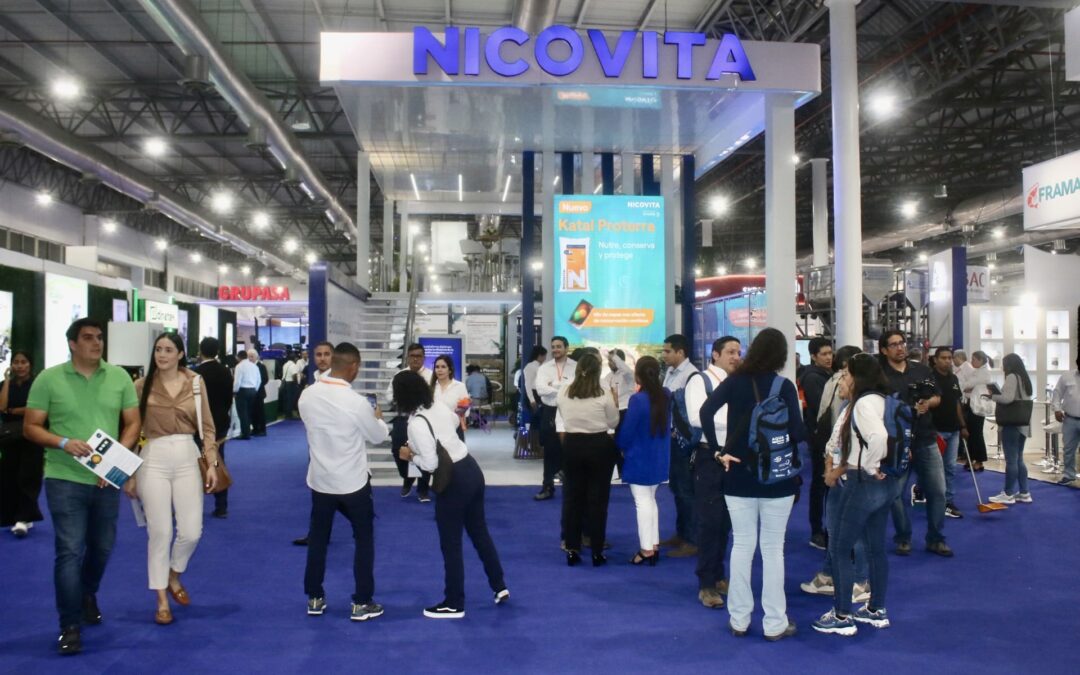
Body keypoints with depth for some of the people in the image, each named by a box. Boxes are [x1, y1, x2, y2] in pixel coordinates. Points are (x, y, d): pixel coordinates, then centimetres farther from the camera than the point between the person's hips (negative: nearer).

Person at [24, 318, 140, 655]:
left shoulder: (120, 377, 2)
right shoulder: (48, 379, -4)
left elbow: (132, 423, 4)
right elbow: (31, 427, -2)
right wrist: (63, 443, -20)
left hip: (106, 480, 3)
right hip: (65, 479, -3)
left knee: (102, 548, 17)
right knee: (70, 552, -5)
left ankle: (88, 595, 44)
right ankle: (70, 626, 4)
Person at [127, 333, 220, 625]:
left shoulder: (195, 383, 5)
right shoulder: (141, 385, 1)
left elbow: (207, 427, 7)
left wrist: (212, 463, -1)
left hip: (187, 458, 2)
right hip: (153, 460, -1)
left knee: (191, 532, 0)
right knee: (159, 532, 1)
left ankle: (174, 577, 31)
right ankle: (162, 600, 17)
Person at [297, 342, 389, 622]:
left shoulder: (307, 396, -8)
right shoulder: (357, 402, -23)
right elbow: (378, 436, -8)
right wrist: (377, 418, 15)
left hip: (320, 479, 4)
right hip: (352, 481, -4)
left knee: (317, 538, 18)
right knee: (364, 538, 11)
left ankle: (314, 599, 26)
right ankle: (361, 603, 14)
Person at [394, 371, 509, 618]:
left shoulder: (416, 423, -19)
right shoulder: (440, 408, 5)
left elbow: (431, 464, -21)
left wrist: (410, 456, -2)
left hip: (454, 481, -8)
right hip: (472, 470, 8)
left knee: (451, 545, 7)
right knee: (480, 531, 23)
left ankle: (454, 604, 20)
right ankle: (499, 586, 35)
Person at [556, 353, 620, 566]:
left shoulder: (563, 393, -3)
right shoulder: (604, 395, -12)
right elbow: (613, 423, -2)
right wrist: (615, 405, 13)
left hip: (572, 445, 3)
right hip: (599, 446, -2)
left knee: (572, 496, 11)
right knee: (597, 498, 5)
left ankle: (572, 550, 14)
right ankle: (596, 552, 9)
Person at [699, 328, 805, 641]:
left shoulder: (735, 381, -2)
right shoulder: (784, 386, -9)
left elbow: (706, 411, -14)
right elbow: (797, 434, -14)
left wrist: (717, 450, -9)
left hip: (739, 474, 2)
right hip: (777, 476, -2)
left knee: (742, 545, 11)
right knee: (773, 548, 7)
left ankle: (739, 620, 17)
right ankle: (775, 623, 13)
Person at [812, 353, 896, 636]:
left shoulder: (864, 403, -19)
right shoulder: (877, 400, 11)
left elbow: (878, 436, -37)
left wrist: (870, 466, -22)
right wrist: (833, 466, 2)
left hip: (861, 484, -10)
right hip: (881, 486, 10)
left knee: (839, 549, 0)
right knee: (876, 548, 17)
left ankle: (842, 616, 6)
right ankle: (877, 610, 27)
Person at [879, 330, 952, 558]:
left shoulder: (921, 370, 9)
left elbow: (937, 397, 16)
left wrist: (928, 403, -6)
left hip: (926, 440, 4)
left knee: (937, 491, 6)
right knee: (896, 493, 2)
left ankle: (935, 539, 19)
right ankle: (903, 538, 19)